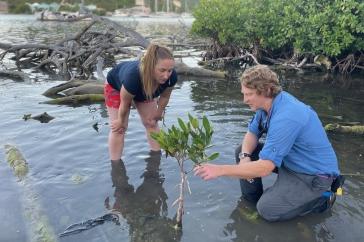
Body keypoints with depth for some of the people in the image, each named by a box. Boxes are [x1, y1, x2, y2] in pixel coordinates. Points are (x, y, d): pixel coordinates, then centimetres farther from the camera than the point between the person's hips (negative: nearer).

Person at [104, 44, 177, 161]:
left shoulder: (171, 76, -36)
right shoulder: (133, 76, -49)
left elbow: (164, 96, -13)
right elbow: (125, 104, -28)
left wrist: (158, 114, 3)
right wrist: (121, 121, -11)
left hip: (144, 90, 4)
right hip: (116, 86, -4)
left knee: (152, 123, 7)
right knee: (119, 129, -3)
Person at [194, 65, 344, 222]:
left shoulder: (285, 117, -34)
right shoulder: (267, 103, -6)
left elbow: (265, 168, -36)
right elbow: (252, 133, 7)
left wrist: (220, 170, -36)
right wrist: (245, 157, -14)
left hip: (315, 174, -8)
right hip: (290, 160, 9)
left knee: (267, 210, -20)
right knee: (242, 151, 0)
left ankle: (322, 199, 2)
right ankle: (251, 200, 16)